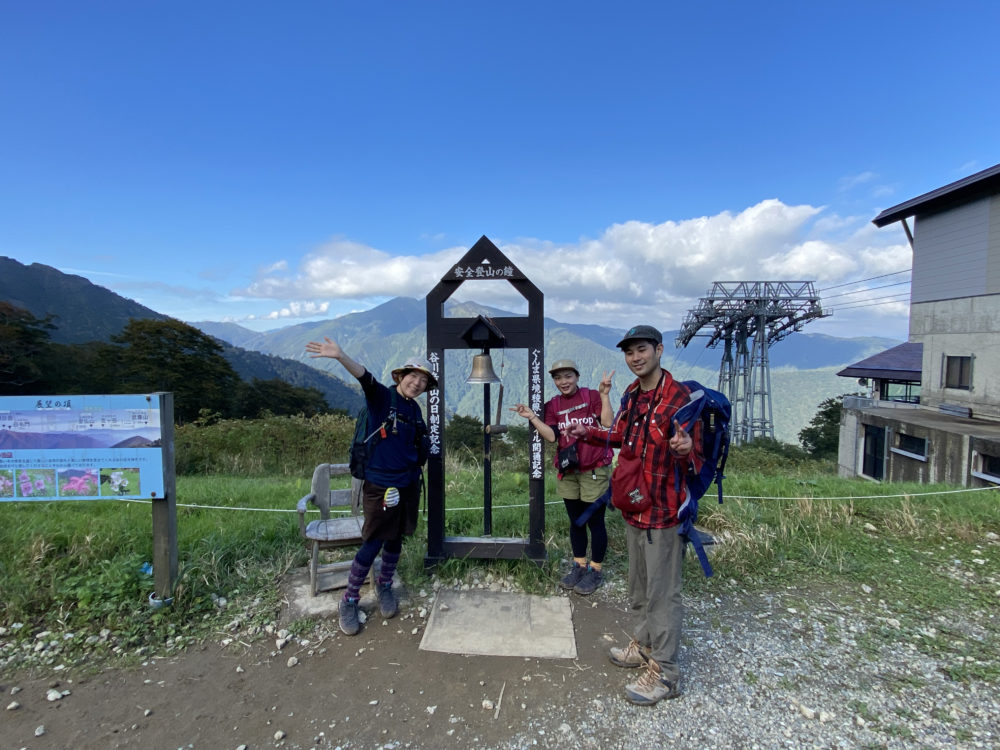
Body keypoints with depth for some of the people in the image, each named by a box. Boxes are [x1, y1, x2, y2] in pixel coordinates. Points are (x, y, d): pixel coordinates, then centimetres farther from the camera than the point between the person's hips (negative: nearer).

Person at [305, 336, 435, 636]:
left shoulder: (414, 409, 7)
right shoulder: (382, 397, -10)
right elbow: (364, 375, -31)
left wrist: (424, 443, 3)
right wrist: (341, 356, -47)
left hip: (408, 484, 6)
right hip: (379, 485, -6)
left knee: (395, 540, 16)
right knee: (372, 544, -1)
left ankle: (385, 587, 38)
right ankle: (349, 601, 19)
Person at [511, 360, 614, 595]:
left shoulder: (592, 397, -5)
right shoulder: (552, 405, 5)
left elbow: (608, 426, -17)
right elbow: (552, 436, -7)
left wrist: (604, 395, -22)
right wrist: (532, 417, -15)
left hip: (594, 470, -4)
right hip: (567, 472, 4)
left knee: (594, 521, 5)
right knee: (575, 521, 16)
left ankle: (595, 571, 21)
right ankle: (579, 566, 31)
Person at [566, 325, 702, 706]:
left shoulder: (680, 396, -18)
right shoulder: (631, 395, 6)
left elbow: (694, 460, -18)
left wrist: (686, 450, -40)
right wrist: (589, 433, 19)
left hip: (664, 509, -8)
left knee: (662, 592, 4)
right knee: (638, 586, 23)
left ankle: (664, 673, 21)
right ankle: (644, 646, 43)